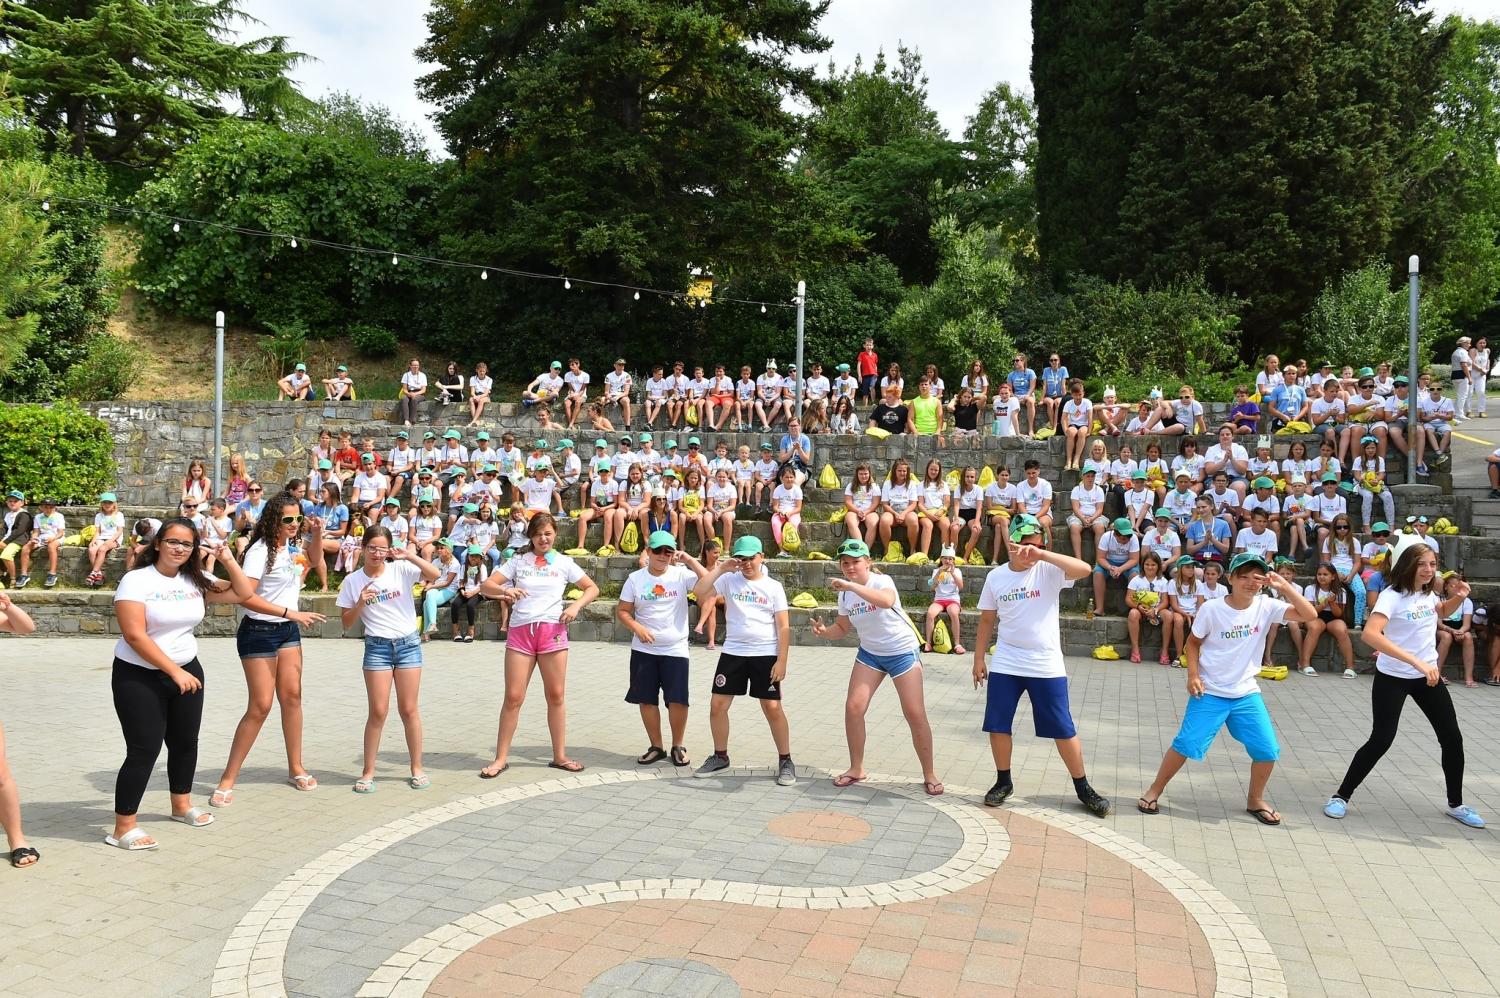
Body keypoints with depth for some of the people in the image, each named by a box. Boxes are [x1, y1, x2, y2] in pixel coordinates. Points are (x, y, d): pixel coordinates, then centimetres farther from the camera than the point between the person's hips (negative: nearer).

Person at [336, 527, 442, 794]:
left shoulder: (401, 569, -3)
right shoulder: (353, 580, 1)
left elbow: (434, 575, -18)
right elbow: (347, 624, 4)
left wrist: (409, 555, -22)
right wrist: (360, 604, -13)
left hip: (408, 644, 0)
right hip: (377, 647, 0)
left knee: (408, 709, 5)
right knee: (378, 711, -2)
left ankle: (417, 768, 16)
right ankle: (368, 772, 11)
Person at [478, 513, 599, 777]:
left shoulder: (564, 563, 8)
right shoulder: (518, 561, 8)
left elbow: (592, 588, 12)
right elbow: (486, 586, 2)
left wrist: (576, 606, -6)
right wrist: (505, 590, -20)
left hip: (552, 630, 0)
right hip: (520, 632, 0)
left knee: (556, 696, 6)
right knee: (513, 697, -1)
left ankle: (560, 756, 17)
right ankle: (501, 758, 9)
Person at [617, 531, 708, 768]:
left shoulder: (681, 574, -3)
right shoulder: (635, 578, 1)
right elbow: (622, 611, 4)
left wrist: (690, 560, -18)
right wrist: (637, 628, -13)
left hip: (675, 650, -2)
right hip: (643, 650, 2)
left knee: (678, 700, -4)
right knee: (646, 700, 7)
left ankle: (678, 746, 15)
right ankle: (656, 747, 22)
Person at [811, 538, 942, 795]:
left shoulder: (882, 581, -20)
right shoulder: (844, 593, -2)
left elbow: (886, 601, -45)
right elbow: (843, 627, 9)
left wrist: (851, 585, -51)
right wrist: (824, 631, -13)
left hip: (902, 652, -5)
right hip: (869, 654, 5)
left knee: (916, 714, -7)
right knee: (853, 707, -5)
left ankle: (929, 774, 10)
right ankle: (857, 769, 13)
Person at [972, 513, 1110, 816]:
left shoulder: (1048, 572, -8)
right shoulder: (995, 577, 1)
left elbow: (1084, 569, -27)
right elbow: (987, 621, 9)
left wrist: (1042, 554, -33)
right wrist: (979, 658, 9)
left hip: (1046, 666, -2)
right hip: (1004, 665, 3)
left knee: (1064, 729, 5)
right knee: (998, 726, 7)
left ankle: (1083, 788, 21)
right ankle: (1003, 782, 27)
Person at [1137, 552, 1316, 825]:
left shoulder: (1266, 606, -6)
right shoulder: (1211, 609, -12)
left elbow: (1310, 615, -16)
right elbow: (1193, 642, 0)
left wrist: (1284, 585, -24)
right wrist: (1193, 675, -10)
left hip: (1247, 693, 3)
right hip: (1210, 693, -3)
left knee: (1268, 750, 0)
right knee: (1186, 744, -6)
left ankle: (1255, 801, 26)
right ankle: (1154, 791, 13)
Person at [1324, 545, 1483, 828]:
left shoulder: (1429, 593, 1)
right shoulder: (1392, 595, -20)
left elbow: (1442, 612, 27)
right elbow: (1370, 634, -37)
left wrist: (1458, 598, 4)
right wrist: (1416, 662, -43)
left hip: (1428, 675, 6)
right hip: (1393, 678, -6)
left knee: (1452, 739, 8)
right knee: (1381, 740, -7)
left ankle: (1456, 804, 27)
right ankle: (1341, 796, 5)